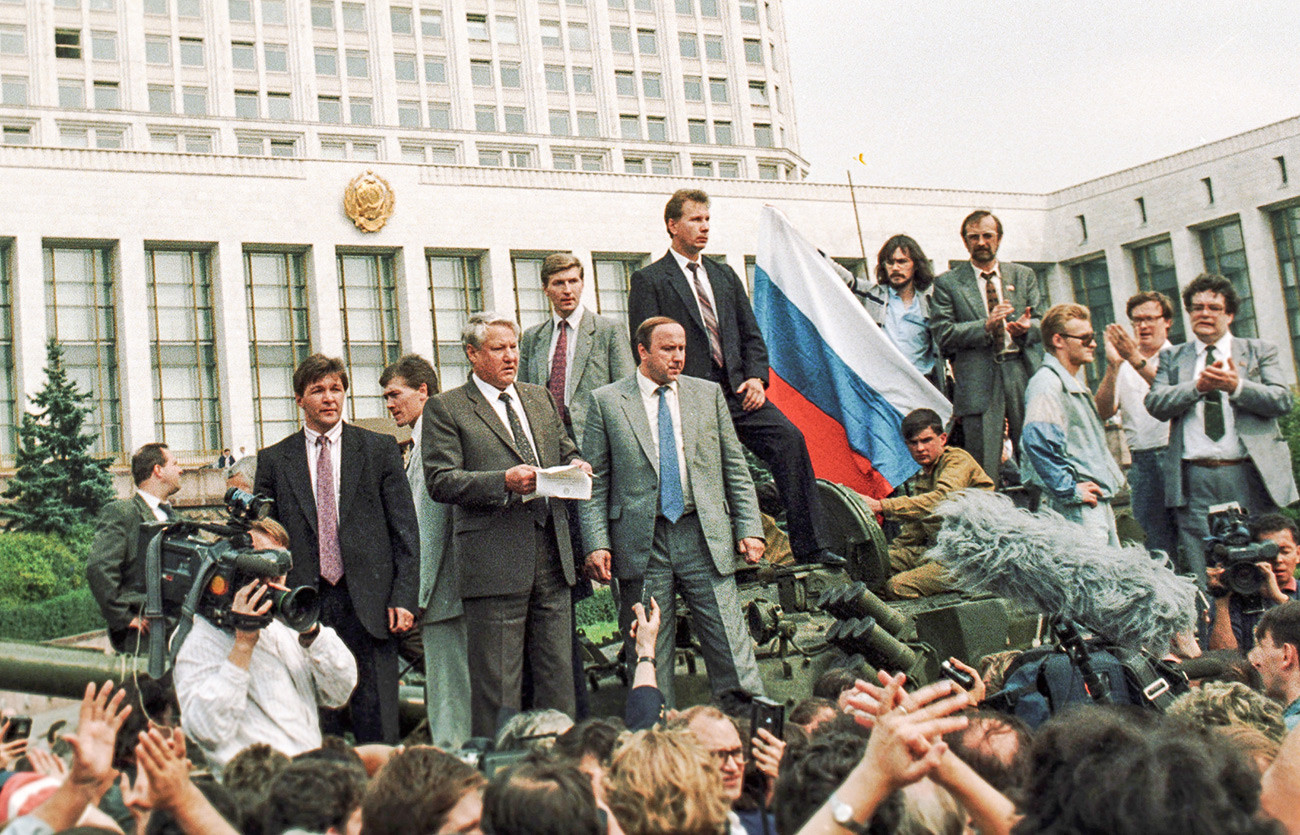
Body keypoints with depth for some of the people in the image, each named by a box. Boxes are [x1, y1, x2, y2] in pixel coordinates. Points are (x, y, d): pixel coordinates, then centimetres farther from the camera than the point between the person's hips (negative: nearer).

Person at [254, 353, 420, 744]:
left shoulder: (380, 449, 8)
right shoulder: (274, 460, 10)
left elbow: (405, 531, 5)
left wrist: (403, 598, -4)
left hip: (368, 606, -1)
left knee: (378, 728, 1)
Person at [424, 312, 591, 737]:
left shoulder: (541, 399, 19)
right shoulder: (445, 409, 1)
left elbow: (566, 451, 27)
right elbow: (440, 481, -8)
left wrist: (576, 465, 3)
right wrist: (505, 481, -19)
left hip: (552, 556, 6)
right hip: (495, 561, -5)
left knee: (558, 674, 9)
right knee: (497, 685, -2)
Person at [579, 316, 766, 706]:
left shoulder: (709, 394, 12)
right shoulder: (605, 401, 4)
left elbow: (735, 468, 13)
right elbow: (595, 482, 3)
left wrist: (749, 528, 4)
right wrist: (597, 543, -7)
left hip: (705, 538, 2)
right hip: (642, 543, -1)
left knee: (732, 649, -1)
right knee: (649, 658, 4)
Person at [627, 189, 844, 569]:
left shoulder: (724, 275, 22)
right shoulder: (649, 280, 4)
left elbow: (751, 334, 20)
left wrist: (756, 377, 2)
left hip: (736, 390, 4)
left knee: (789, 438, -16)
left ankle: (809, 547, -16)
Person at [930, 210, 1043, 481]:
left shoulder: (1024, 276, 18)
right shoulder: (947, 283, 8)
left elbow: (1041, 321, 13)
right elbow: (943, 334, -1)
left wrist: (1027, 327, -11)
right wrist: (985, 326, -15)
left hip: (1024, 373, 2)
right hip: (978, 381, -2)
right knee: (983, 471, -5)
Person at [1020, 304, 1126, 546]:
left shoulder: (1075, 385, 21)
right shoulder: (1047, 383, -13)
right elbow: (1038, 441, -27)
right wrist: (1069, 489, -22)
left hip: (1101, 502, 10)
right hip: (1079, 508, -10)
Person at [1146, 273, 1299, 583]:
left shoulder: (1260, 352, 13)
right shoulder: (1172, 358, 16)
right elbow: (1155, 404, 1)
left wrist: (1237, 386, -15)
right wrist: (1197, 386, -13)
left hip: (1250, 475, 0)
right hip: (1195, 479, 0)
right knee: (1198, 582, -4)